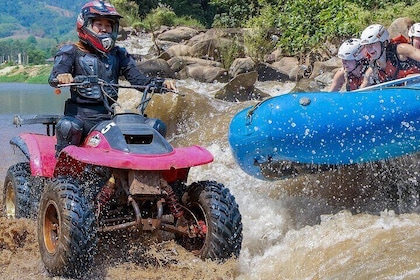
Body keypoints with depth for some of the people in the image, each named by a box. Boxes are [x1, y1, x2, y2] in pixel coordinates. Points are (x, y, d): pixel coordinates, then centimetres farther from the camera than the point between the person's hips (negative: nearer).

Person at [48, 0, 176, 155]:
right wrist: (60, 77, -37)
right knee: (68, 126, -38)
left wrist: (161, 83, -12)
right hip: (81, 115, -4)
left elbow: (137, 78, 8)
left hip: (111, 115, 4)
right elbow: (53, 76, -11)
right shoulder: (71, 52, 5)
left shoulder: (118, 54, 18)